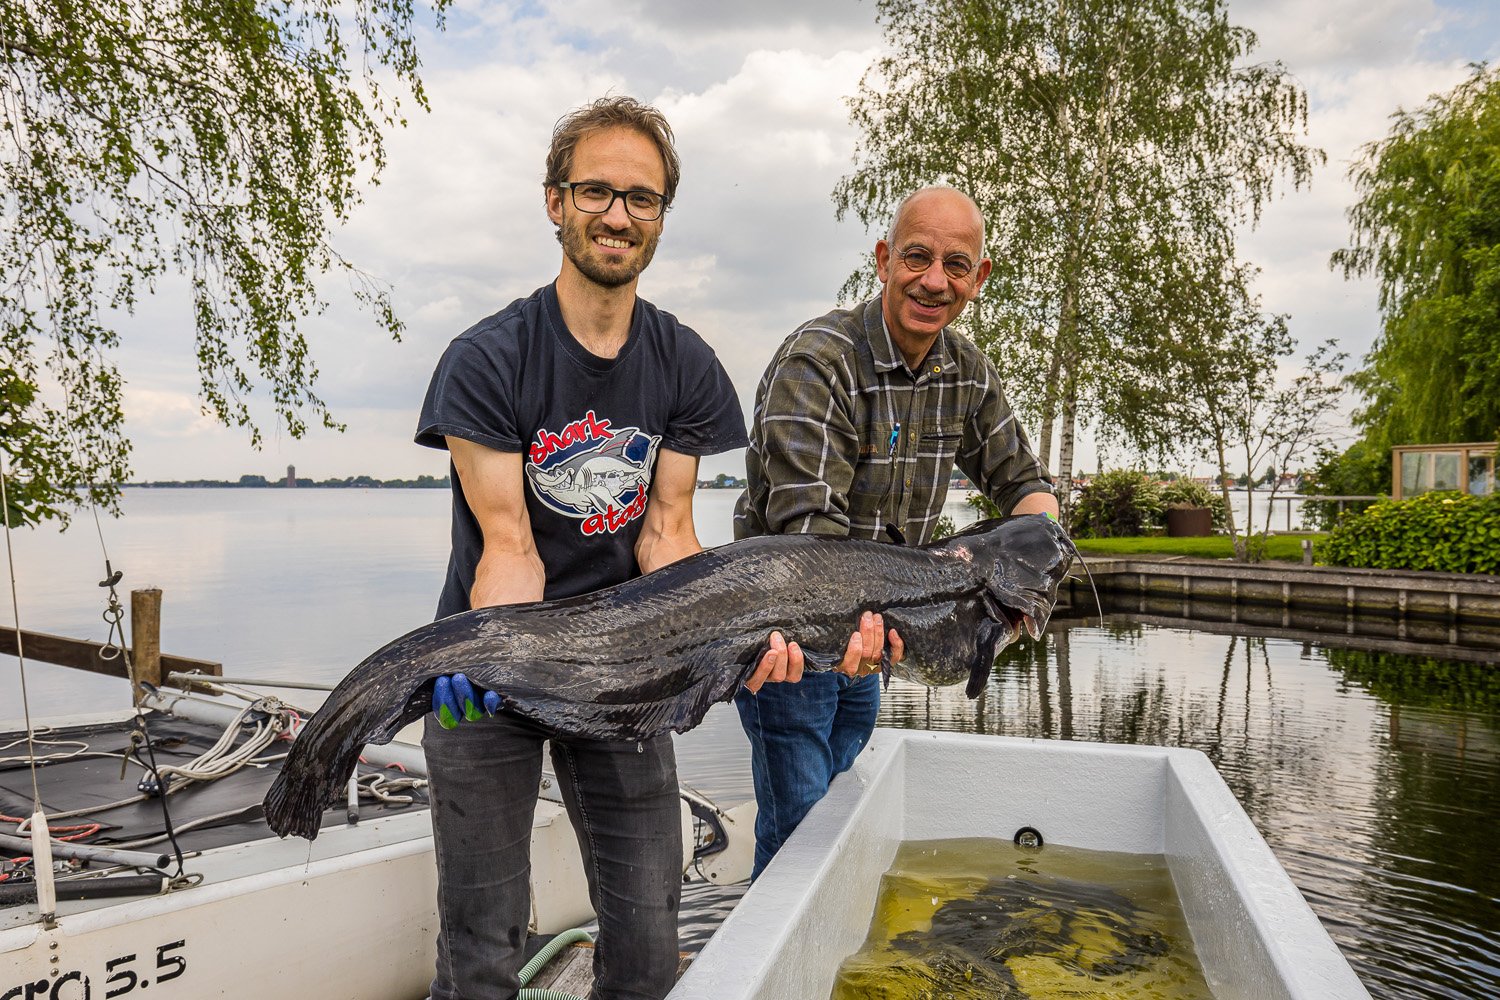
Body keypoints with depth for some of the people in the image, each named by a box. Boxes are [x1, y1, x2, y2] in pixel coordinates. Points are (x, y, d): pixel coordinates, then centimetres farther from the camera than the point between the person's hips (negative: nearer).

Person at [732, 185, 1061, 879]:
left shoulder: (966, 370, 0)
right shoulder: (816, 361, -23)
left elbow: (1024, 483, 8)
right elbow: (806, 527, -31)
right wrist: (866, 611, -50)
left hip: (869, 624, 7)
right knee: (799, 828, -3)